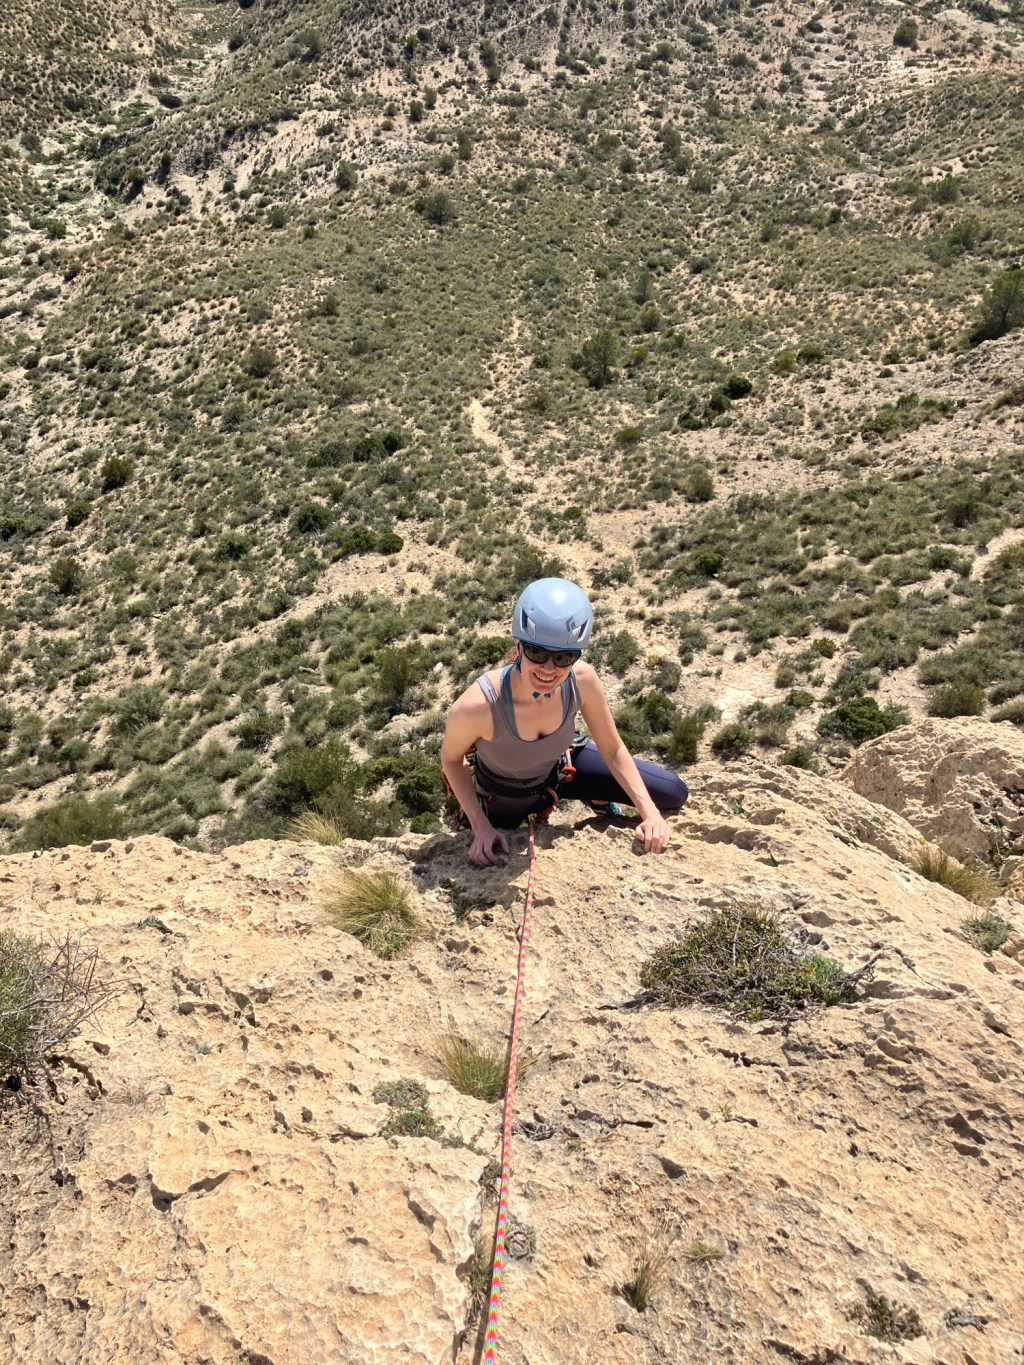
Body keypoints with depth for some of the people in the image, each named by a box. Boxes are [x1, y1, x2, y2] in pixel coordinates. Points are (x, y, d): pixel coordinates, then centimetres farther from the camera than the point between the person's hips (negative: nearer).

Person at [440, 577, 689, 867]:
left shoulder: (582, 680, -32)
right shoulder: (478, 704, -42)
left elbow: (613, 750, -14)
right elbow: (451, 759, -19)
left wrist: (650, 813, -19)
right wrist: (481, 827, -22)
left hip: (560, 767, 3)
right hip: (502, 795, -3)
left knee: (674, 794, 4)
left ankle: (595, 798, 29)